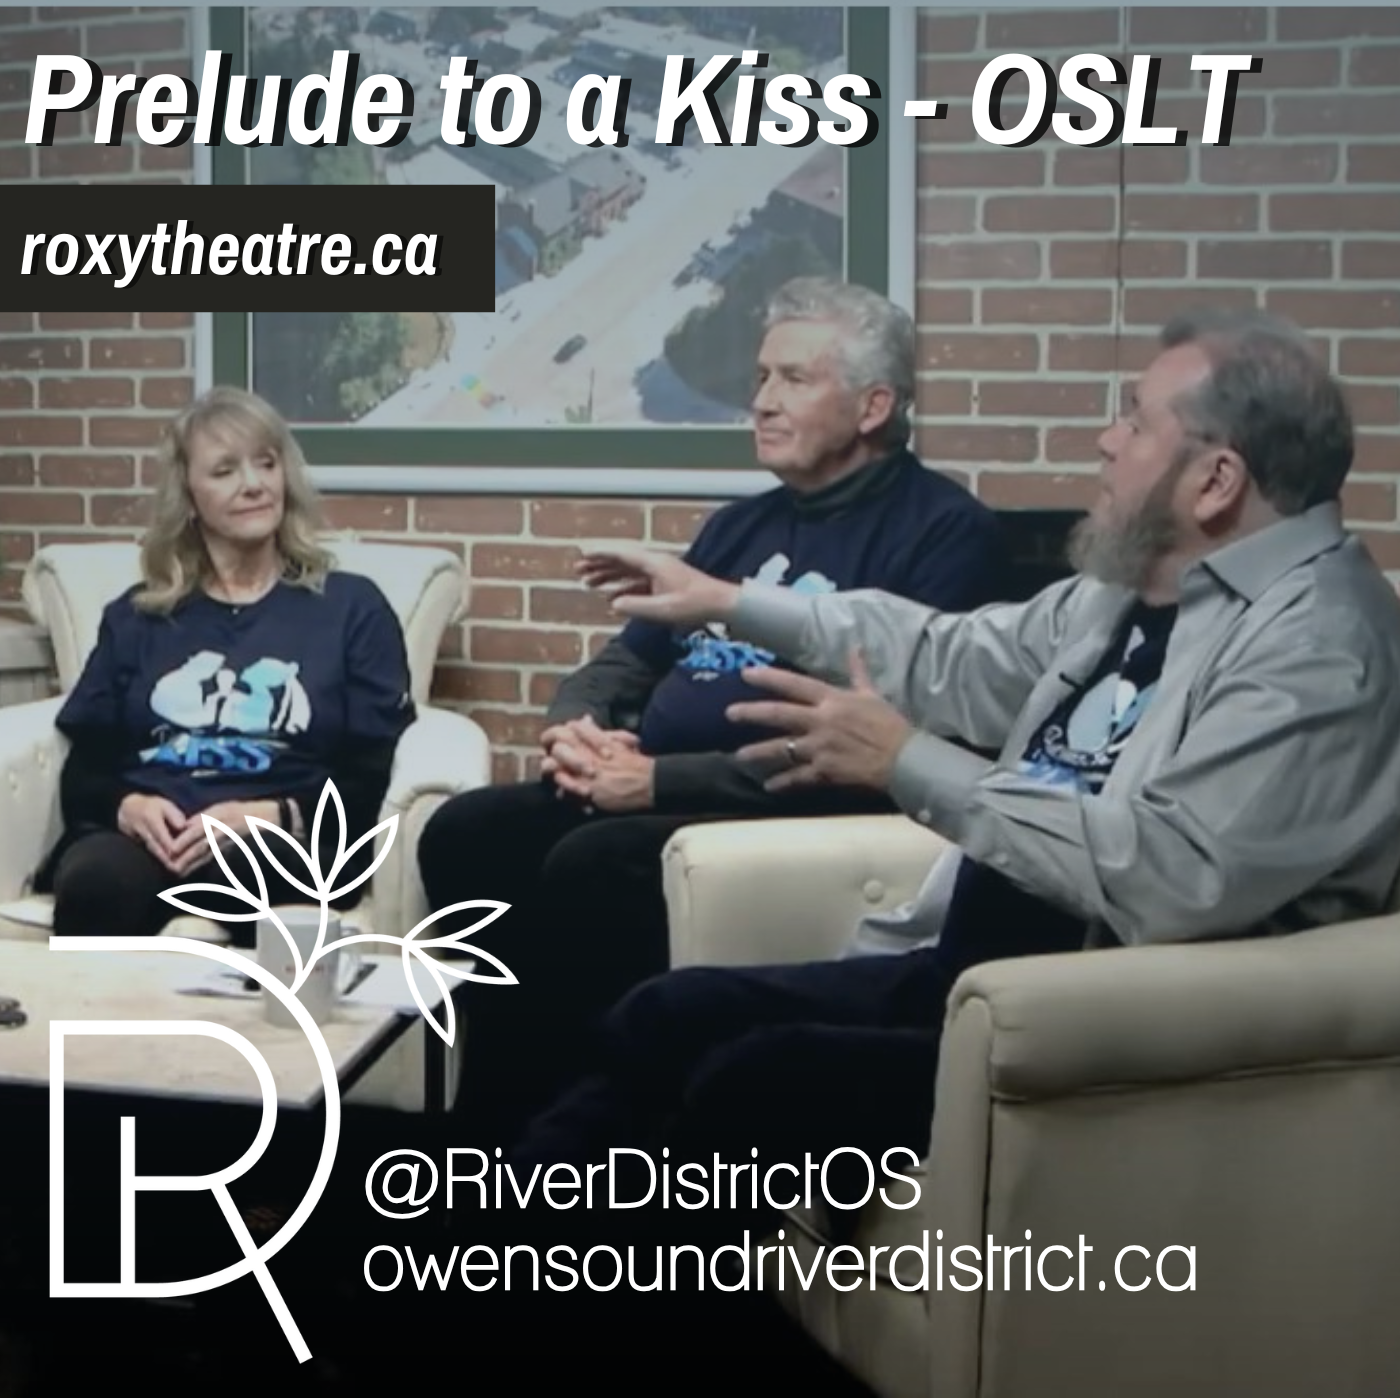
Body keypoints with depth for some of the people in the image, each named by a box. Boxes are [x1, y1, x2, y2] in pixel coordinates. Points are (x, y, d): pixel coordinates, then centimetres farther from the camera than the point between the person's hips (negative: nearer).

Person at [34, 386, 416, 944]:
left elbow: (374, 779, 6)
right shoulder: (134, 616, 23)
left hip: (286, 846, -2)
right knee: (95, 881, -37)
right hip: (143, 835, 2)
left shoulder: (351, 606, 15)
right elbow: (84, 772, 16)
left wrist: (271, 818, -12)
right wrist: (127, 807, -8)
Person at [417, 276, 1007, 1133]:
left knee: (590, 863, -31)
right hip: (643, 787, 8)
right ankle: (498, 1124, -7)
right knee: (465, 832, -15)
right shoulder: (743, 523, 21)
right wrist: (576, 727, -1)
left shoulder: (943, 530, -6)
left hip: (787, 809, -8)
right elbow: (630, 659, 25)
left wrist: (663, 778, -19)